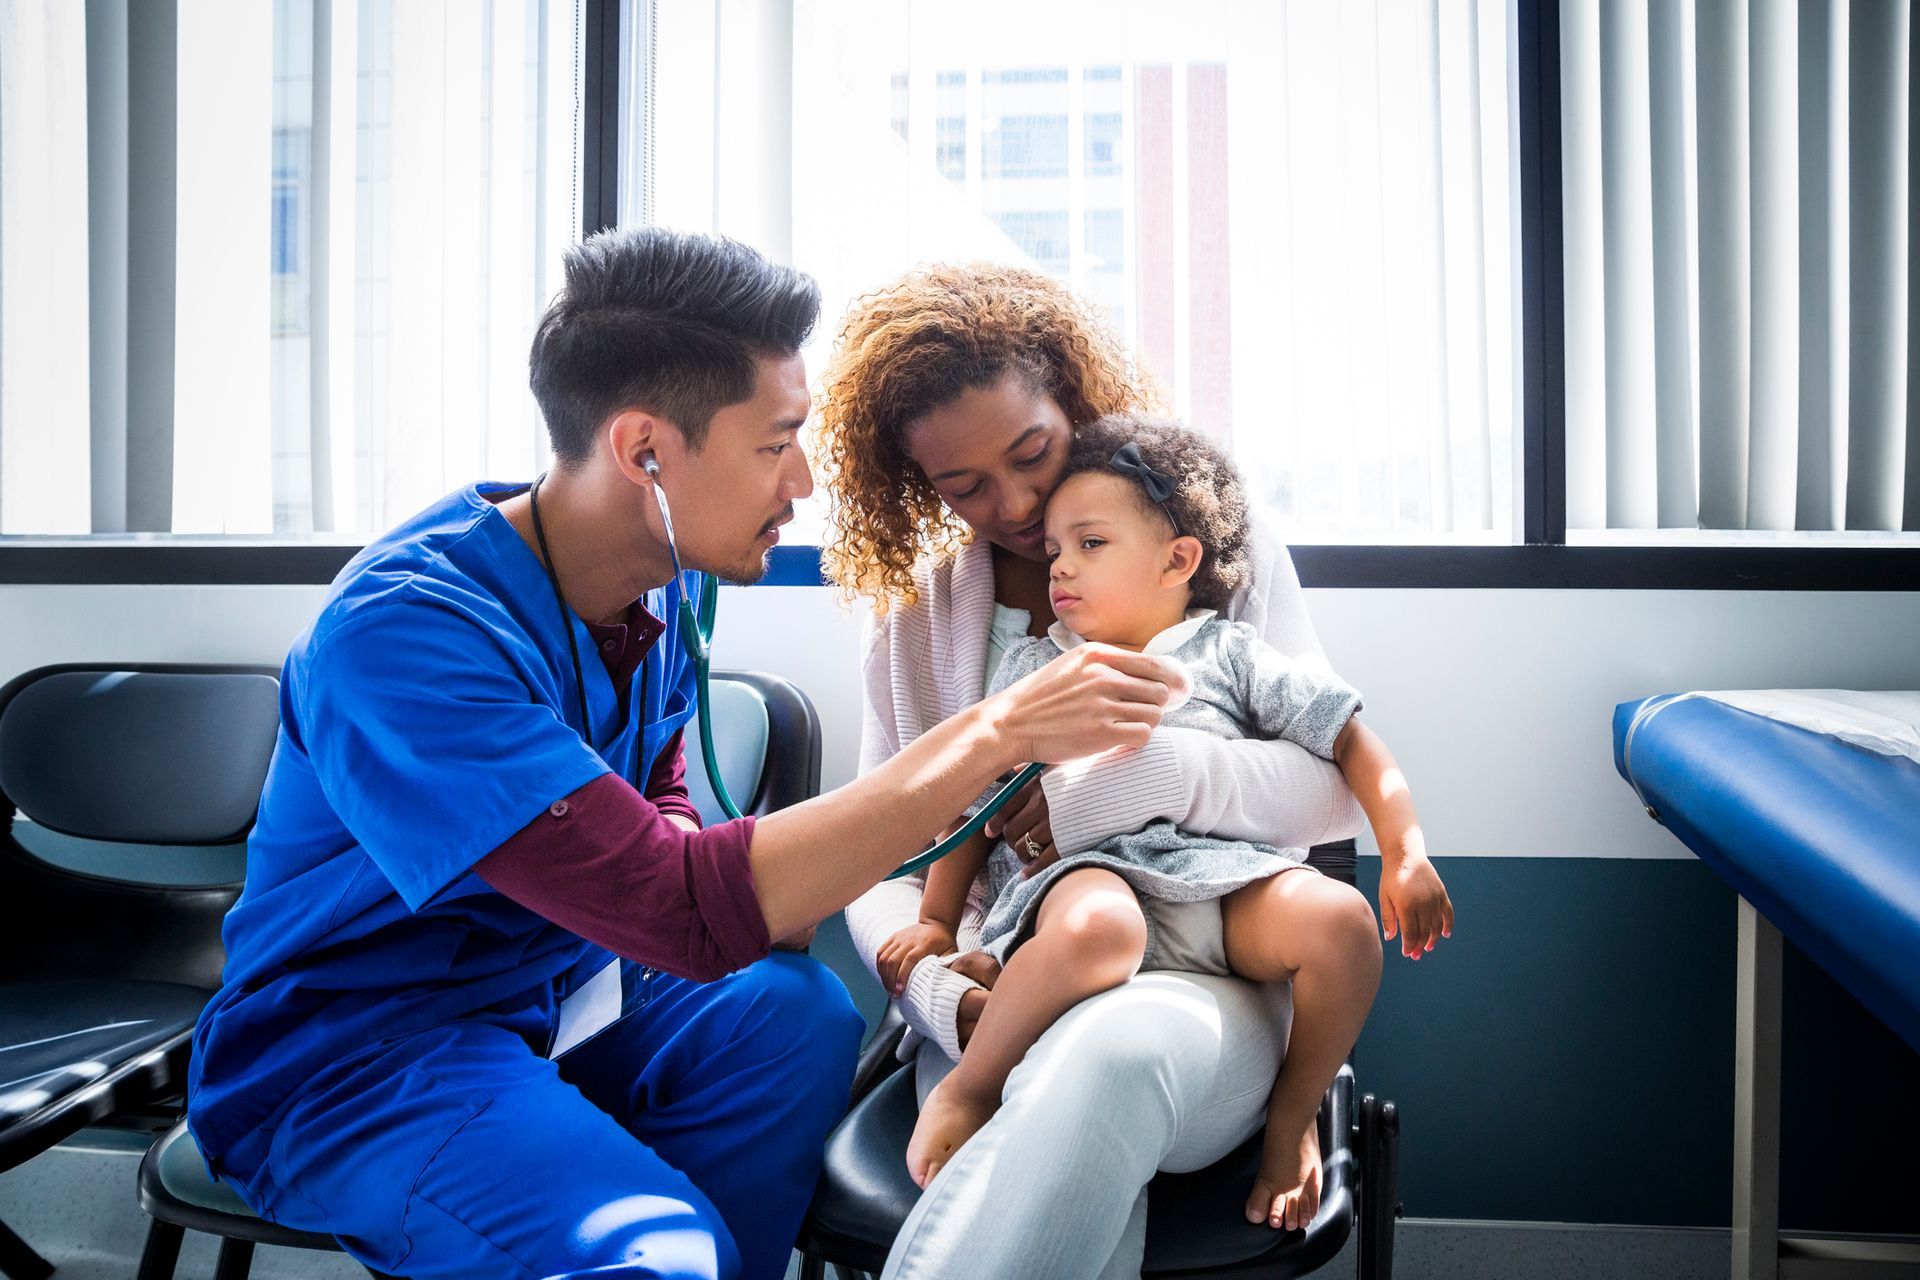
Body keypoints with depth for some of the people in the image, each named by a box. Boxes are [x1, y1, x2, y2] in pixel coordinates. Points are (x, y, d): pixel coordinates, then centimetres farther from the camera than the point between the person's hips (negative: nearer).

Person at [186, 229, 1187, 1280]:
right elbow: (680, 908, -35)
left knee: (798, 1012, -17)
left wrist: (769, 890, -13)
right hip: (347, 1061, -7)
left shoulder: (654, 589, 0)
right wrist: (998, 733, -33)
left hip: (556, 987, 8)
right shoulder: (405, 626, -27)